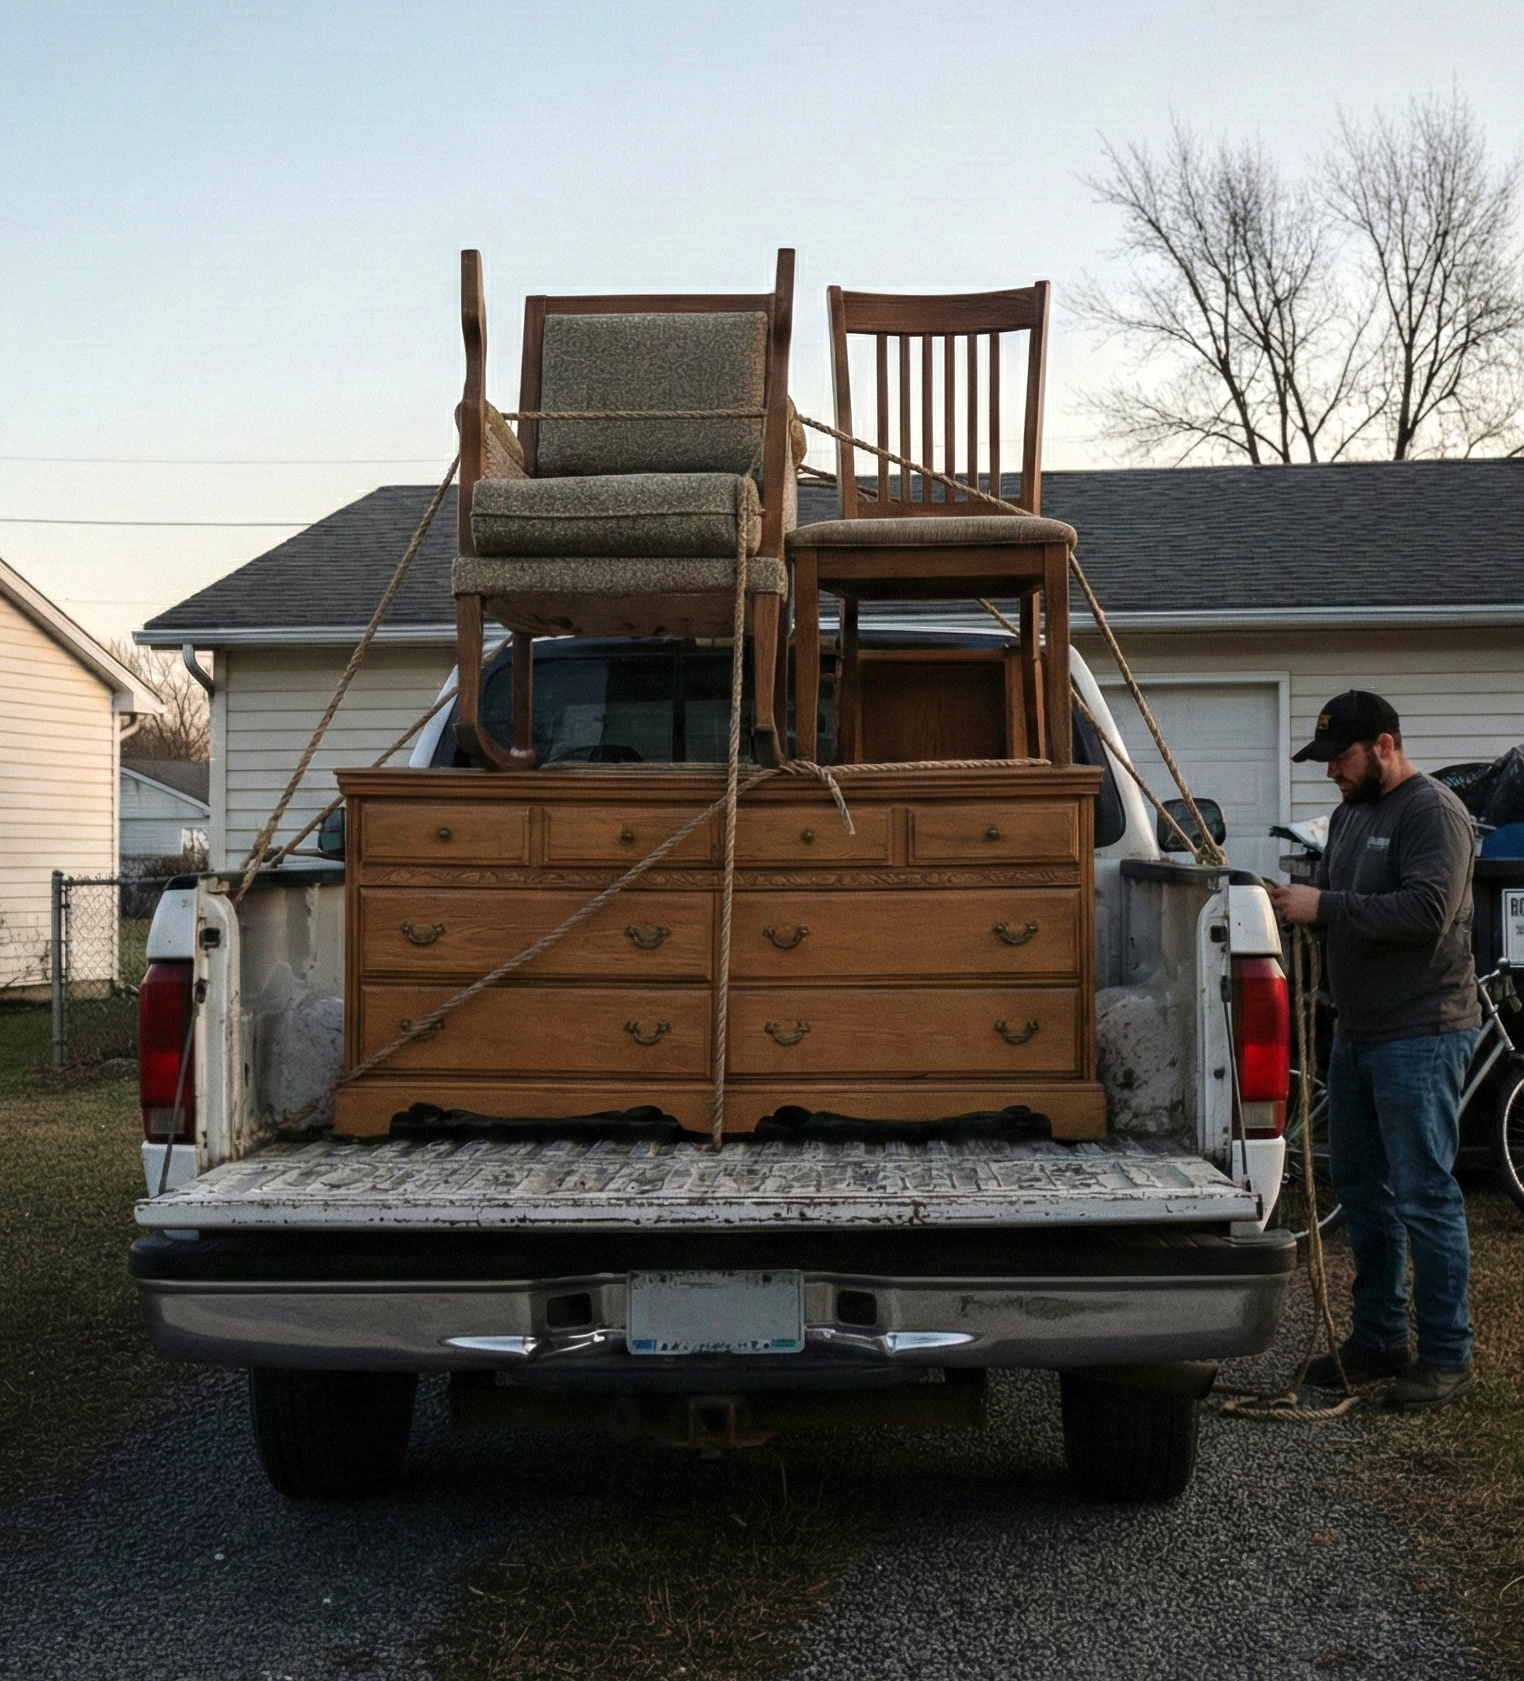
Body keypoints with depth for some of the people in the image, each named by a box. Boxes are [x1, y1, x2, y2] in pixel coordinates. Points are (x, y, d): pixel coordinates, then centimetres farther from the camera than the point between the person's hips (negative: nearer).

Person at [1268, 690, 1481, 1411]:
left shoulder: (1431, 811, -12)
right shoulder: (1350, 814, 16)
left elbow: (1427, 911, -24)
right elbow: (1337, 904, 22)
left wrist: (1323, 907, -23)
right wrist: (1291, 901, 1)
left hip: (1421, 1036, -9)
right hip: (1357, 1030, 9)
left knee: (1424, 1197, -4)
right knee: (1360, 1188, 14)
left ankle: (1446, 1356, 6)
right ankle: (1377, 1339, 25)